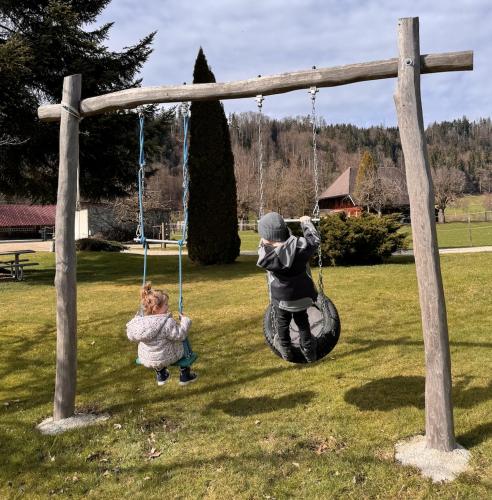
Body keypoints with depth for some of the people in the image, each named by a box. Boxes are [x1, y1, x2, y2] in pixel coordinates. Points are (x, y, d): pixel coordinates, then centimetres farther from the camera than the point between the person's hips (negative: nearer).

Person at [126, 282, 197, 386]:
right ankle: (185, 375, 33)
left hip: (146, 360, 5)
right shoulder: (167, 323, -30)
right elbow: (180, 335, -24)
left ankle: (160, 375, 49)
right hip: (166, 358, -5)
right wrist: (184, 320, -12)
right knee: (184, 344, 23)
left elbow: (131, 336, 2)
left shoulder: (139, 322, -14)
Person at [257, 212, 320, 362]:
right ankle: (309, 352, 35)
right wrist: (306, 222, 11)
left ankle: (286, 352, 38)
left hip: (281, 299, -2)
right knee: (302, 322, 25)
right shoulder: (299, 246, -21)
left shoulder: (266, 256, -28)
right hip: (302, 295, 2)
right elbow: (314, 240, -1)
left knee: (282, 324, 24)